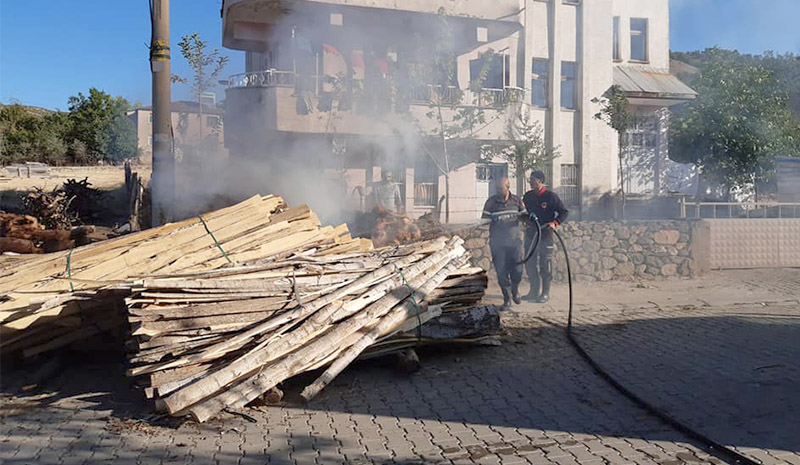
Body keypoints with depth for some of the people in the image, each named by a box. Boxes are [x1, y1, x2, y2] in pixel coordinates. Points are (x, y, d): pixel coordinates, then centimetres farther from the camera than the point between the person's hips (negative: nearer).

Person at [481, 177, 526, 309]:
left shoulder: (516, 200, 5)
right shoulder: (491, 202, -1)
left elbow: (523, 215, 15)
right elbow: (484, 219, 1)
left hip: (514, 241, 2)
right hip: (497, 243, -1)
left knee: (517, 270, 4)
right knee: (501, 272, 1)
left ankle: (515, 291, 35)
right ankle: (507, 299, 15)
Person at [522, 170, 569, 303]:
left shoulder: (551, 196, -6)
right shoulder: (528, 196, 9)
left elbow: (564, 212, -5)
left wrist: (555, 223, -19)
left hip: (545, 234, -5)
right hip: (530, 234, 6)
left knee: (545, 266, 0)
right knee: (530, 264, 9)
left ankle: (545, 293, 8)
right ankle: (534, 291, 21)